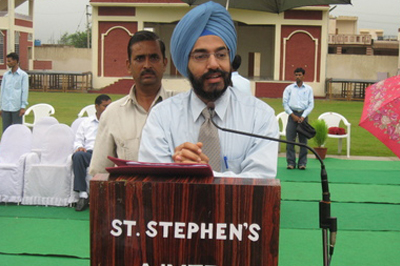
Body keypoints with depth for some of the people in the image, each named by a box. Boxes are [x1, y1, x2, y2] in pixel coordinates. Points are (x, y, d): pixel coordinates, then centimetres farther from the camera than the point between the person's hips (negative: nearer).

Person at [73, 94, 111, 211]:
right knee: (78, 156, -34)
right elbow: (78, 140, 20)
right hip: (90, 152, 2)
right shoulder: (86, 122, 25)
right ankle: (83, 194, -34)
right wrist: (79, 147, -2)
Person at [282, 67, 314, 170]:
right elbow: (285, 103, 4)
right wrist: (293, 115, -5)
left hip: (303, 114, 0)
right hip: (292, 114, 0)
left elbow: (311, 104, 5)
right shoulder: (289, 88, 8)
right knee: (290, 140, -5)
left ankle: (302, 163, 6)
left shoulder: (308, 89, 9)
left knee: (303, 140, 0)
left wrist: (303, 116, -6)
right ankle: (291, 162, 2)